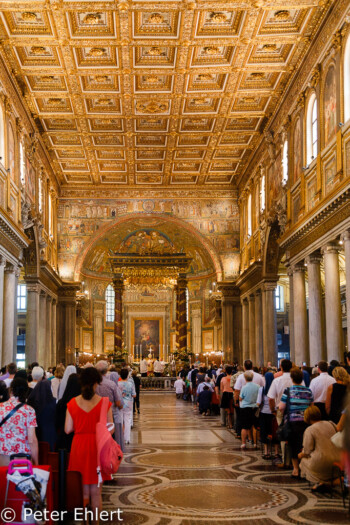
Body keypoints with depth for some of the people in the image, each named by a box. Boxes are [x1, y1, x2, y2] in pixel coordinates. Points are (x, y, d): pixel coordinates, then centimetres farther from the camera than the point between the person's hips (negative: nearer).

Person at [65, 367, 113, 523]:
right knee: (96, 492, 9)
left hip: (79, 447, 1)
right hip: (97, 447, -1)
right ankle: (95, 521, 16)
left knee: (82, 491, 14)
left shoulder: (72, 403, -4)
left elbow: (68, 429, -2)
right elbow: (110, 428, -6)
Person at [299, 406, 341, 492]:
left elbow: (307, 451, -7)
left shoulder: (309, 430, -7)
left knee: (304, 459, 21)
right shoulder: (331, 424, 8)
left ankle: (319, 482, 7)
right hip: (338, 461, 6)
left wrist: (301, 455, 15)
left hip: (322, 464, -6)